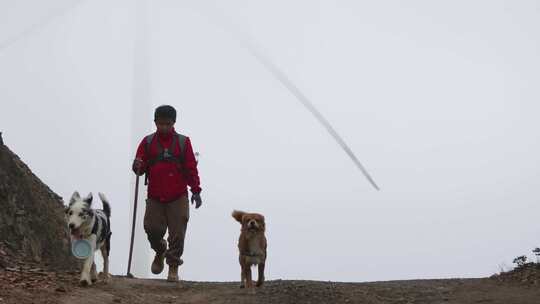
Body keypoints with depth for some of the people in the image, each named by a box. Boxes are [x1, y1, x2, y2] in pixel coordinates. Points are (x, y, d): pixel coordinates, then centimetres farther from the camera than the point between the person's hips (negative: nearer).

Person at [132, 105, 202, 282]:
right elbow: (140, 168, 4)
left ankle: (173, 267, 10)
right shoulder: (148, 142, 6)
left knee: (177, 233, -3)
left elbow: (191, 168, 2)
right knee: (152, 229, -2)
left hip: (178, 198, -1)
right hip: (155, 197, 1)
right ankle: (160, 252, 30)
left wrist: (196, 190, -4)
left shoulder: (183, 142, 3)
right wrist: (137, 166, -20)